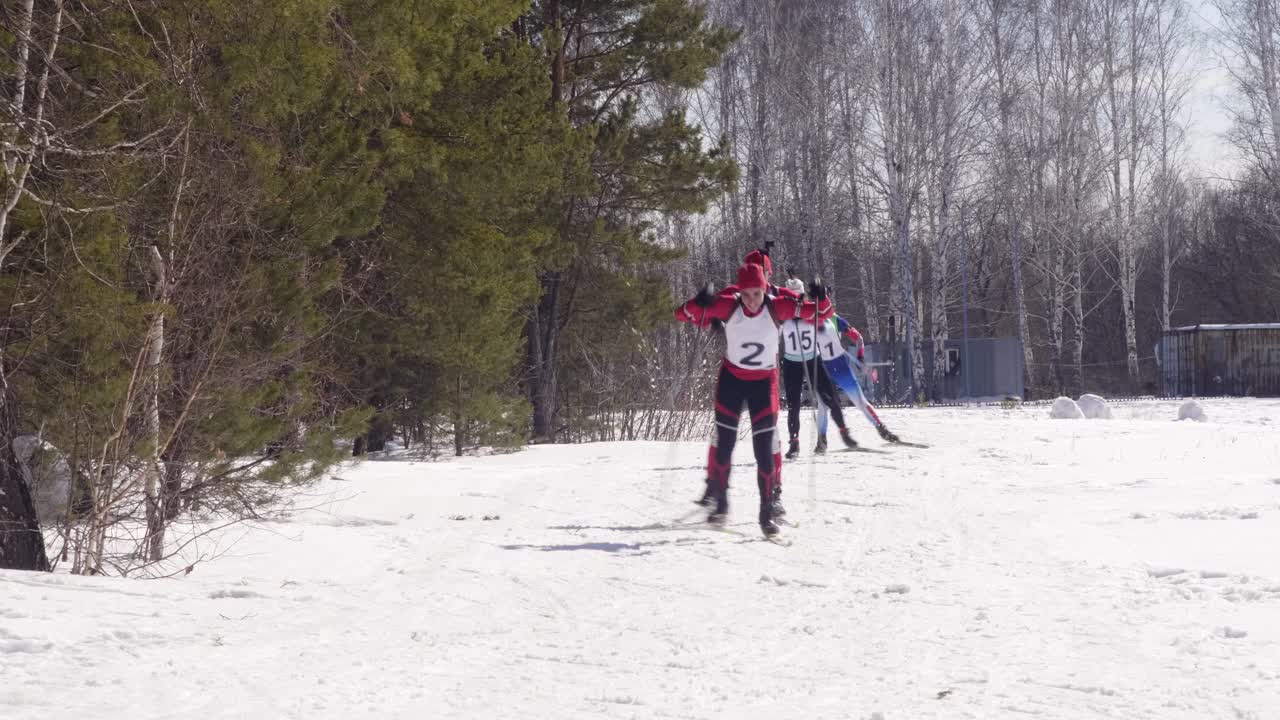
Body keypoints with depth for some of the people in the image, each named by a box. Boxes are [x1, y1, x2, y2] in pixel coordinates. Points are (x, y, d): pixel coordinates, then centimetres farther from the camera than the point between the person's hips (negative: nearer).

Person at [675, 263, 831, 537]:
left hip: (764, 381, -1)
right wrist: (700, 303, -39)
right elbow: (683, 314, -18)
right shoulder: (728, 307, -18)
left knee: (765, 447, -7)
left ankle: (768, 508, 3)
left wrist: (821, 299, -36)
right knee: (724, 442, 5)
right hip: (731, 378, 1)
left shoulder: (776, 307, -18)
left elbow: (820, 314, -13)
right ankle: (719, 500, 23)